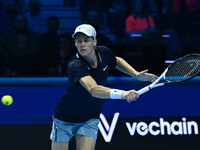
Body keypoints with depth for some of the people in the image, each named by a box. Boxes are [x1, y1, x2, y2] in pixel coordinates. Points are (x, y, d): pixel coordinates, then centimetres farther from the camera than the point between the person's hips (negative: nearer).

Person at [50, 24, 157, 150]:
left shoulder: (104, 53, -12)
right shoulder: (75, 65, -31)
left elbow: (117, 61, 16)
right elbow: (93, 89, -47)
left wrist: (136, 74, 2)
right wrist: (121, 94, -62)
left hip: (90, 120, 4)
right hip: (65, 120, -4)